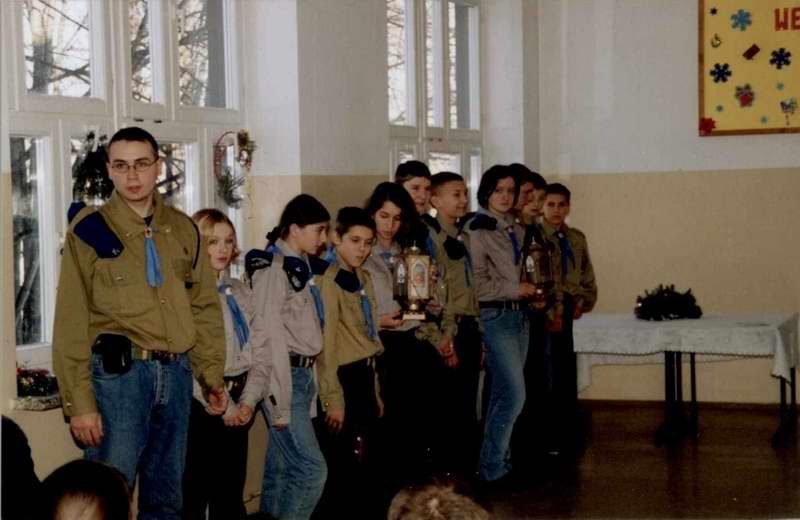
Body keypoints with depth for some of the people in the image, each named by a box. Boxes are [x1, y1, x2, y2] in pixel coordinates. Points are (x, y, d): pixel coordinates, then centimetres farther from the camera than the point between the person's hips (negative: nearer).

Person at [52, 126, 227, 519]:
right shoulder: (90, 229, -2)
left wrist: (212, 375, 5)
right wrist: (79, 402, -10)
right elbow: (71, 322, -6)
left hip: (176, 373, 4)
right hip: (118, 373, -4)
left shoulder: (183, 230, 11)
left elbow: (204, 308, 14)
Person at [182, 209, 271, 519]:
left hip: (238, 406, 7)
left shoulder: (240, 292, 15)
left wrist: (248, 401, -3)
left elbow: (261, 352, 11)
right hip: (200, 405, -7)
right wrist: (221, 406, -14)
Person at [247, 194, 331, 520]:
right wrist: (279, 401, -17)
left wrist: (309, 381, 8)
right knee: (312, 469, -10)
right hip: (284, 377, -8)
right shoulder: (273, 267, -12)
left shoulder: (303, 265, 15)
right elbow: (270, 337, -16)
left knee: (282, 468, 11)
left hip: (303, 374, 8)